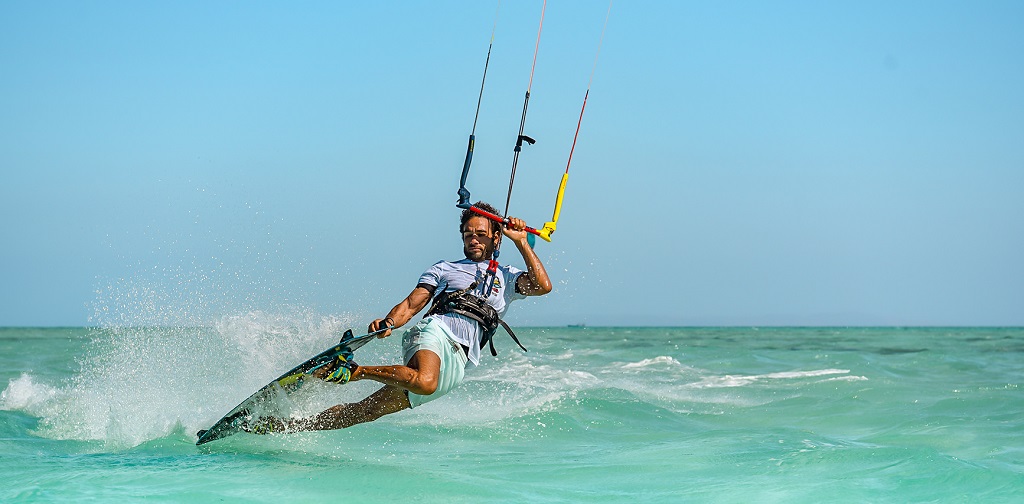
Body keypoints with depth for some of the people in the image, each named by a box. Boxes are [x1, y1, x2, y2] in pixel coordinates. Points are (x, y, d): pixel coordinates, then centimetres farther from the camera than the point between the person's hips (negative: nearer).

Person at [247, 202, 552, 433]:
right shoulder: (443, 269, 22)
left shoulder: (506, 278, 25)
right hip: (433, 332, -1)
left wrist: (521, 242, 5)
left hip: (459, 362, 1)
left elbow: (542, 286, 6)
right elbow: (412, 304, 10)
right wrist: (388, 323, -11)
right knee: (424, 382, -41)